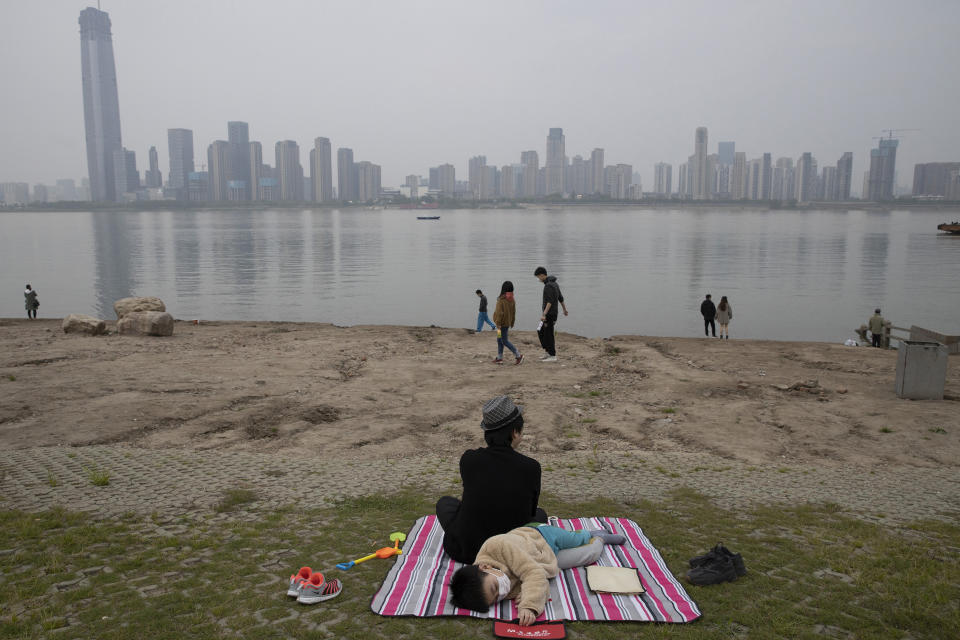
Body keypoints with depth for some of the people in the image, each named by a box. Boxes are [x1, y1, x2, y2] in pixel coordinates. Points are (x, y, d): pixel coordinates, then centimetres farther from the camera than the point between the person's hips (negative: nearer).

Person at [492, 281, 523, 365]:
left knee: (504, 341, -2)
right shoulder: (512, 300, 4)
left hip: (502, 323, -8)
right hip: (508, 323, 8)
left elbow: (500, 313, -21)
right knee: (499, 339, 17)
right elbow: (514, 313, 10)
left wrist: (498, 325, -18)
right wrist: (512, 323, 19)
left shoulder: (501, 300, -19)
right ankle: (499, 358, 20)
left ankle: (518, 355, -5)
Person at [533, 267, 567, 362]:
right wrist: (564, 309, 34)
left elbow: (550, 302, -27)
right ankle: (547, 352, 17)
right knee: (540, 332, 15)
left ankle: (552, 356, 2)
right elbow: (561, 298, 22)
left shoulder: (548, 286, -19)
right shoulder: (554, 283, 12)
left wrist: (544, 314, -31)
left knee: (548, 335, -3)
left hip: (549, 314, -10)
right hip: (553, 313, 10)